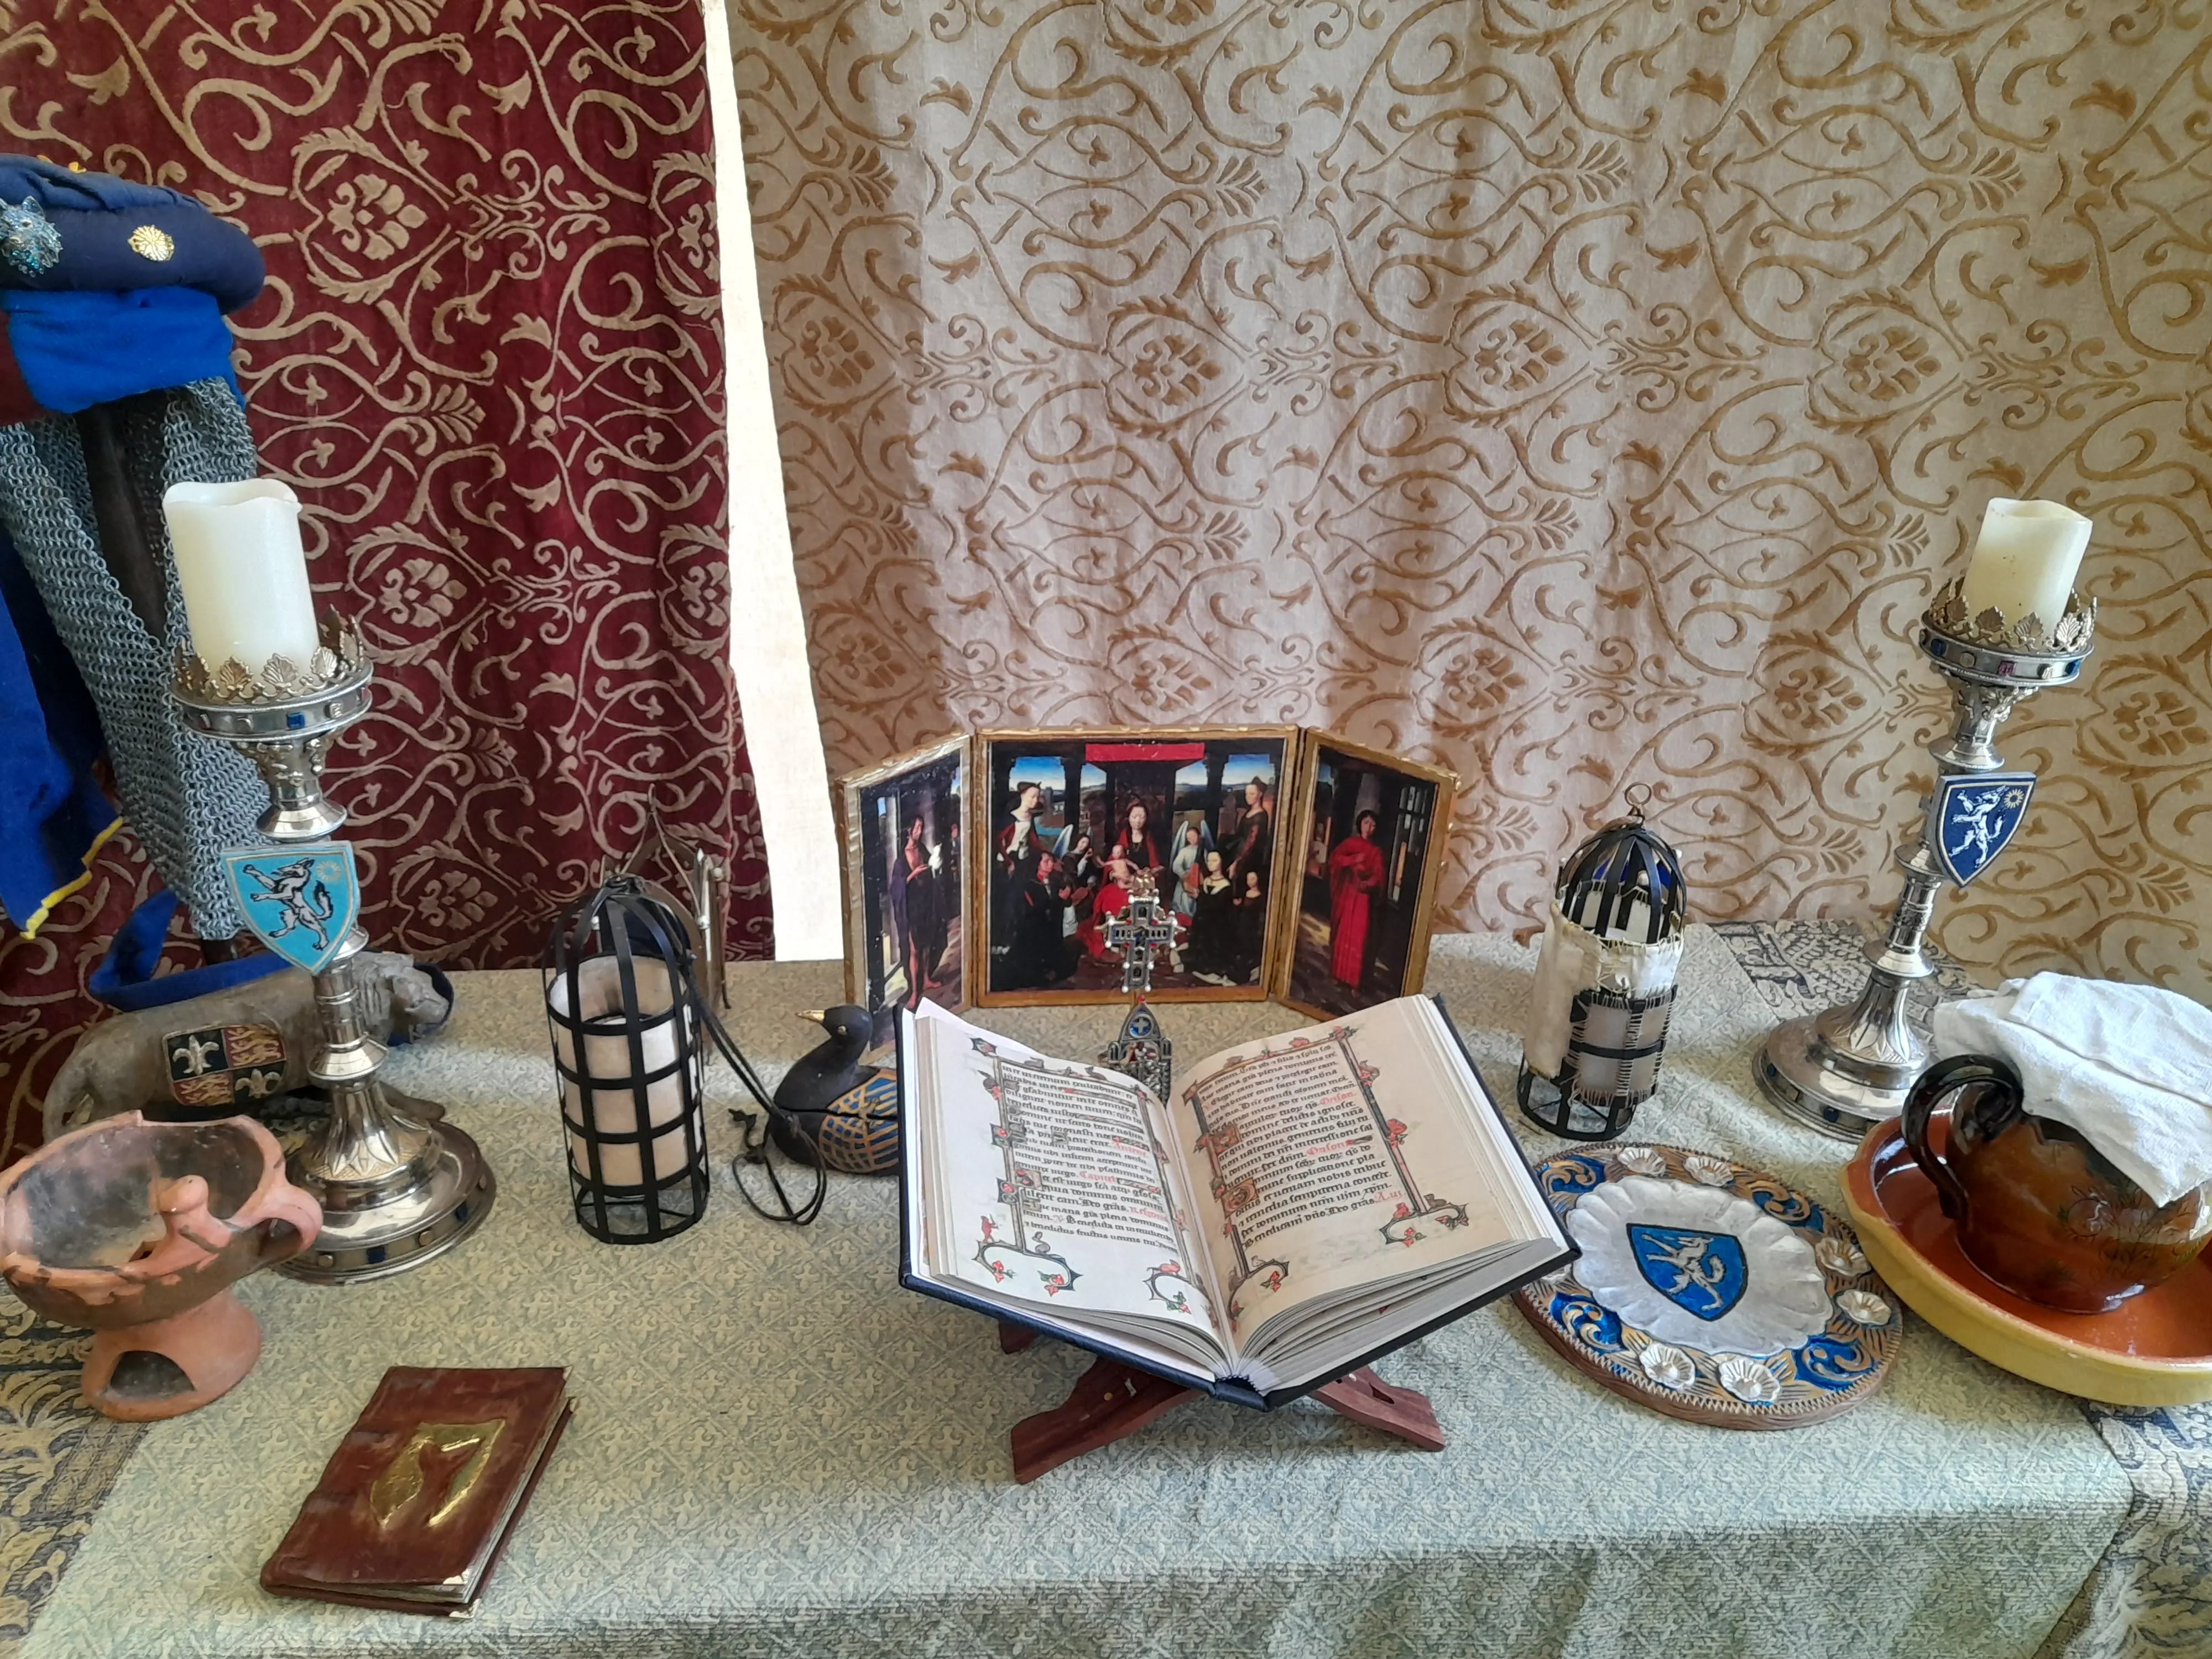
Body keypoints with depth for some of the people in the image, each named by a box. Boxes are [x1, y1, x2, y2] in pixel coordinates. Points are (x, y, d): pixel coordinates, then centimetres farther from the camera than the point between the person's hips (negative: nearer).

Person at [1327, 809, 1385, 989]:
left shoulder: (1376, 851, 7)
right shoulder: (1349, 843, 8)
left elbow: (1379, 875, -3)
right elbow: (1334, 859, -7)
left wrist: (1369, 883, -23)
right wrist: (1353, 859, -20)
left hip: (1362, 896, -1)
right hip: (1345, 893, 1)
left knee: (1358, 937, -5)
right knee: (1341, 934, 7)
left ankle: (1355, 981, -1)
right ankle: (1338, 974, 19)